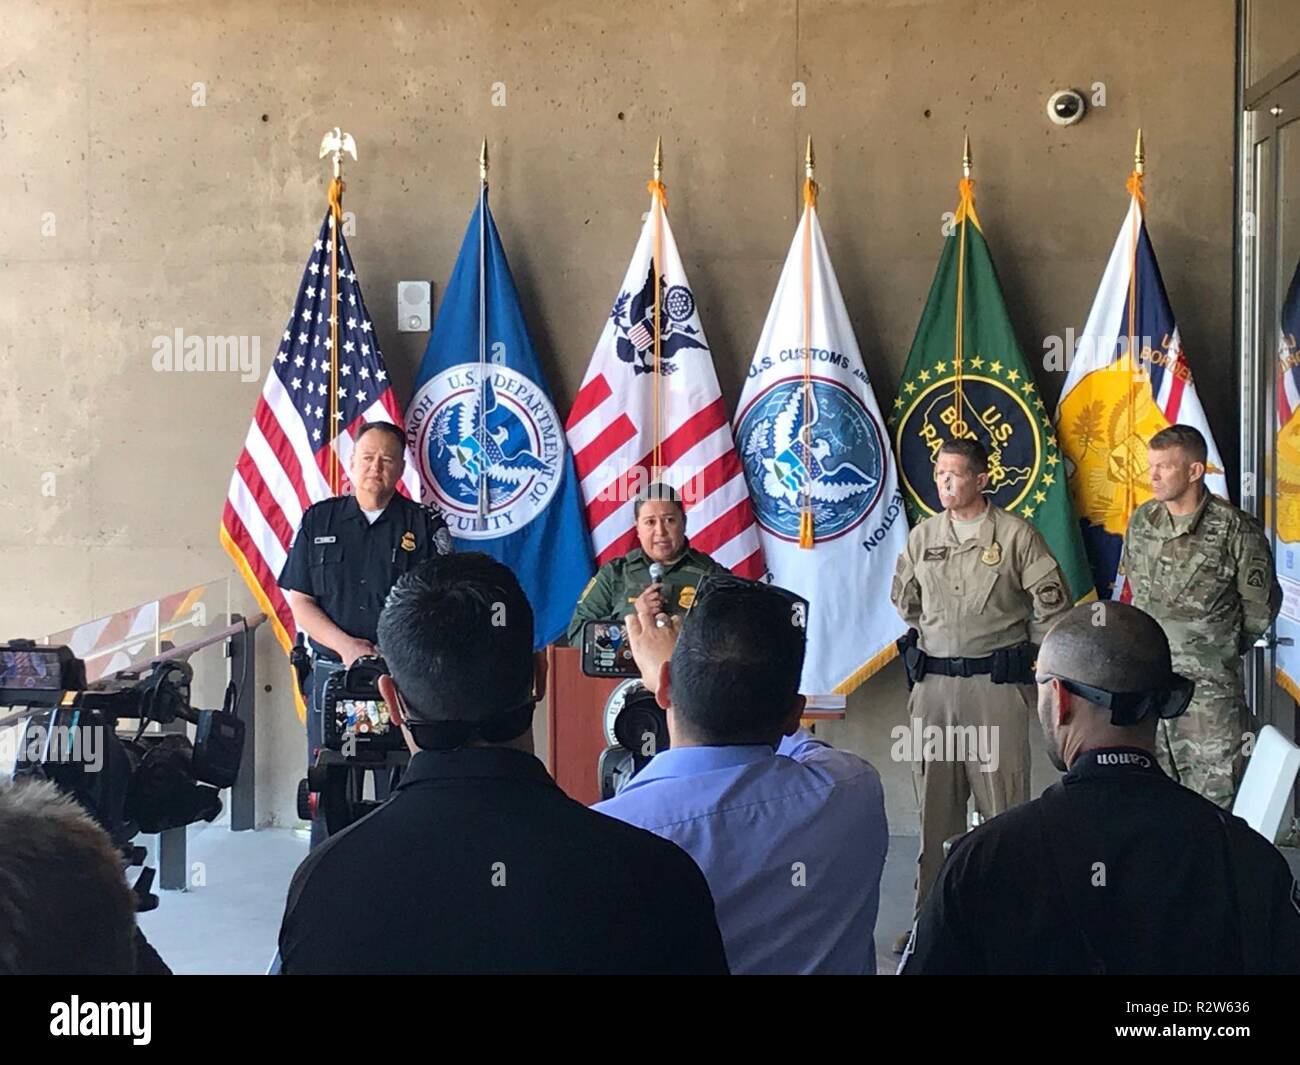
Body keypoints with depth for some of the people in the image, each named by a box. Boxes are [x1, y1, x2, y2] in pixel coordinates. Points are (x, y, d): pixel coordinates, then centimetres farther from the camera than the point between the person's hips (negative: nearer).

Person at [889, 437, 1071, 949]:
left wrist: (1020, 649, 7)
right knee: (934, 801, 8)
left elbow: (1052, 603, 0)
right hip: (932, 681, 4)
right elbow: (904, 599, 23)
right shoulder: (923, 535, 9)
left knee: (1002, 798, -2)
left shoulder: (1016, 534, -4)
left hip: (997, 682, -4)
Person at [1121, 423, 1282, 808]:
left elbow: (1261, 608, 0)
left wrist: (1220, 649, 10)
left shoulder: (1236, 530, -10)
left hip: (1209, 689, -5)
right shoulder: (1141, 522, 5)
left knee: (1214, 792, -3)